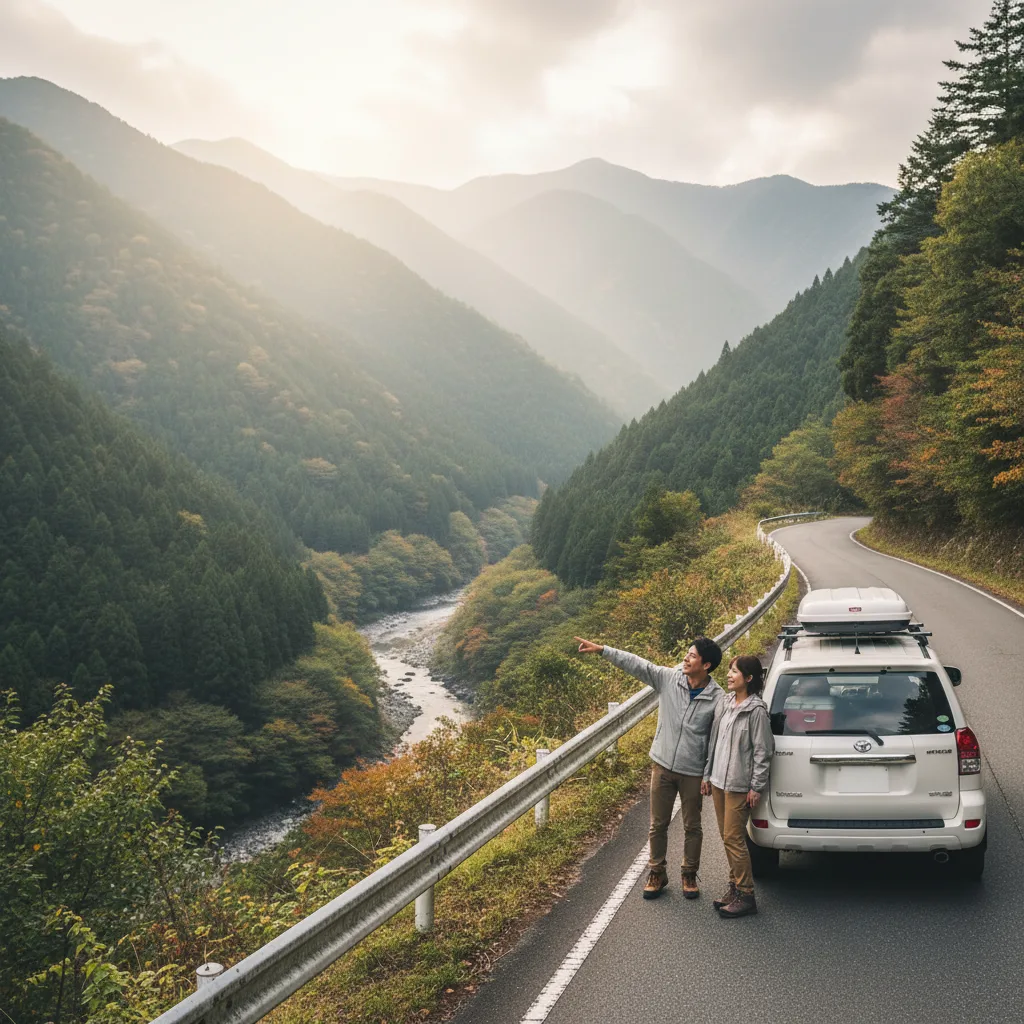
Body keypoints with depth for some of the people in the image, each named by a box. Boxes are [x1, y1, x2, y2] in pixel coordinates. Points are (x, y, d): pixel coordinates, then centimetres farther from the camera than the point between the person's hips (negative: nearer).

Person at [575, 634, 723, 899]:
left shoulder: (717, 699, -15)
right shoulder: (668, 678, -9)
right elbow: (635, 664, -9)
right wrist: (601, 649, -16)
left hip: (693, 772, -2)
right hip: (663, 766, 2)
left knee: (692, 827, 14)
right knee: (658, 825, 13)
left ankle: (689, 875, 32)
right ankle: (657, 873, 30)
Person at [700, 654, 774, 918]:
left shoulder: (756, 710, -14)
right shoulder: (724, 705, 9)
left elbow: (763, 750, -14)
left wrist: (756, 787, -15)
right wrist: (707, 775, 15)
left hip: (739, 785, -8)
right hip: (718, 782, 8)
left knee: (734, 839, -6)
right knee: (727, 838, 14)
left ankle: (746, 896, 2)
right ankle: (734, 887, 24)